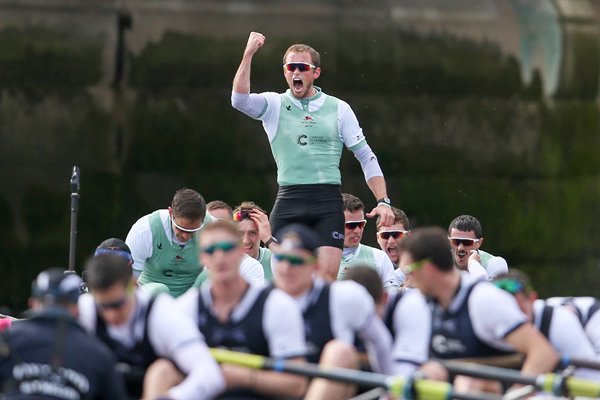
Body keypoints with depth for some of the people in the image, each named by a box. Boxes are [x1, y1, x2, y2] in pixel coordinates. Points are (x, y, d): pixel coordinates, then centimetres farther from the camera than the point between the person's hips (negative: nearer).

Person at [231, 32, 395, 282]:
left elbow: (366, 157, 11)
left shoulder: (338, 108, 10)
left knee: (327, 277, -14)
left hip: (328, 201, -1)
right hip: (288, 202, 1)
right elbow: (239, 100, -12)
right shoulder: (274, 105, 9)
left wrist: (383, 201, 2)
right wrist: (248, 54, -15)